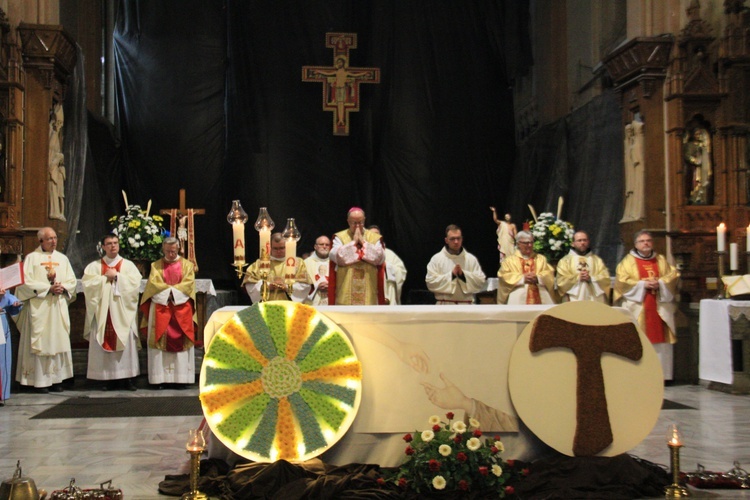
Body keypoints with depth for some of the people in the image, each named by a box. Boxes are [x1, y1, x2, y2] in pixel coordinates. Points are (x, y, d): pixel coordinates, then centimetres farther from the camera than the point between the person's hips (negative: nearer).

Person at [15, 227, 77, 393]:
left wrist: (63, 287, -8)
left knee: (58, 341, 2)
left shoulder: (62, 258, 14)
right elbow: (27, 282, -8)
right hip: (39, 308, -4)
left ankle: (56, 379, 6)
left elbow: (72, 281, 12)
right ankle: (40, 380, -2)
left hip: (58, 307, 4)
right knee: (40, 343, -5)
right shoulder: (31, 258, 0)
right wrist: (48, 288, -15)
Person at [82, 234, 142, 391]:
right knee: (105, 342, -5)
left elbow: (135, 283, -4)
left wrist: (116, 276, -7)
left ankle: (126, 378, -1)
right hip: (102, 311, 0)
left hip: (123, 312, 0)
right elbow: (87, 283, -3)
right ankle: (109, 378, -1)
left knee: (125, 343, -5)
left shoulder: (128, 265, 11)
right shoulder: (94, 266, 12)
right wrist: (106, 277, -6)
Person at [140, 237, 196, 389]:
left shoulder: (187, 265, 11)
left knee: (180, 341, -3)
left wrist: (172, 291, -11)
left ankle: (181, 378, -2)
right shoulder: (156, 266, 12)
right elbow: (153, 283, -2)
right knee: (160, 341, -4)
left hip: (181, 308, 0)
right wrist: (170, 291, -12)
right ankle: (159, 378, -4)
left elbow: (189, 283, -1)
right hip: (160, 308, 0)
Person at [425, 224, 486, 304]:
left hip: (466, 307, 2)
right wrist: (451, 275, -13)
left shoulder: (471, 259, 7)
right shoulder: (436, 259, 2)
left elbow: (480, 281, 3)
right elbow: (430, 282, -5)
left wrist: (463, 275, -11)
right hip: (445, 307, -2)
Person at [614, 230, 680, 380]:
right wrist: (642, 284, -13)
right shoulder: (628, 261, 6)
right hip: (638, 308, -3)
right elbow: (621, 281, -4)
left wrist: (660, 283, -11)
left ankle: (661, 374, 5)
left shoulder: (661, 260, 16)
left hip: (660, 308, 3)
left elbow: (674, 275, 8)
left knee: (660, 340, 0)